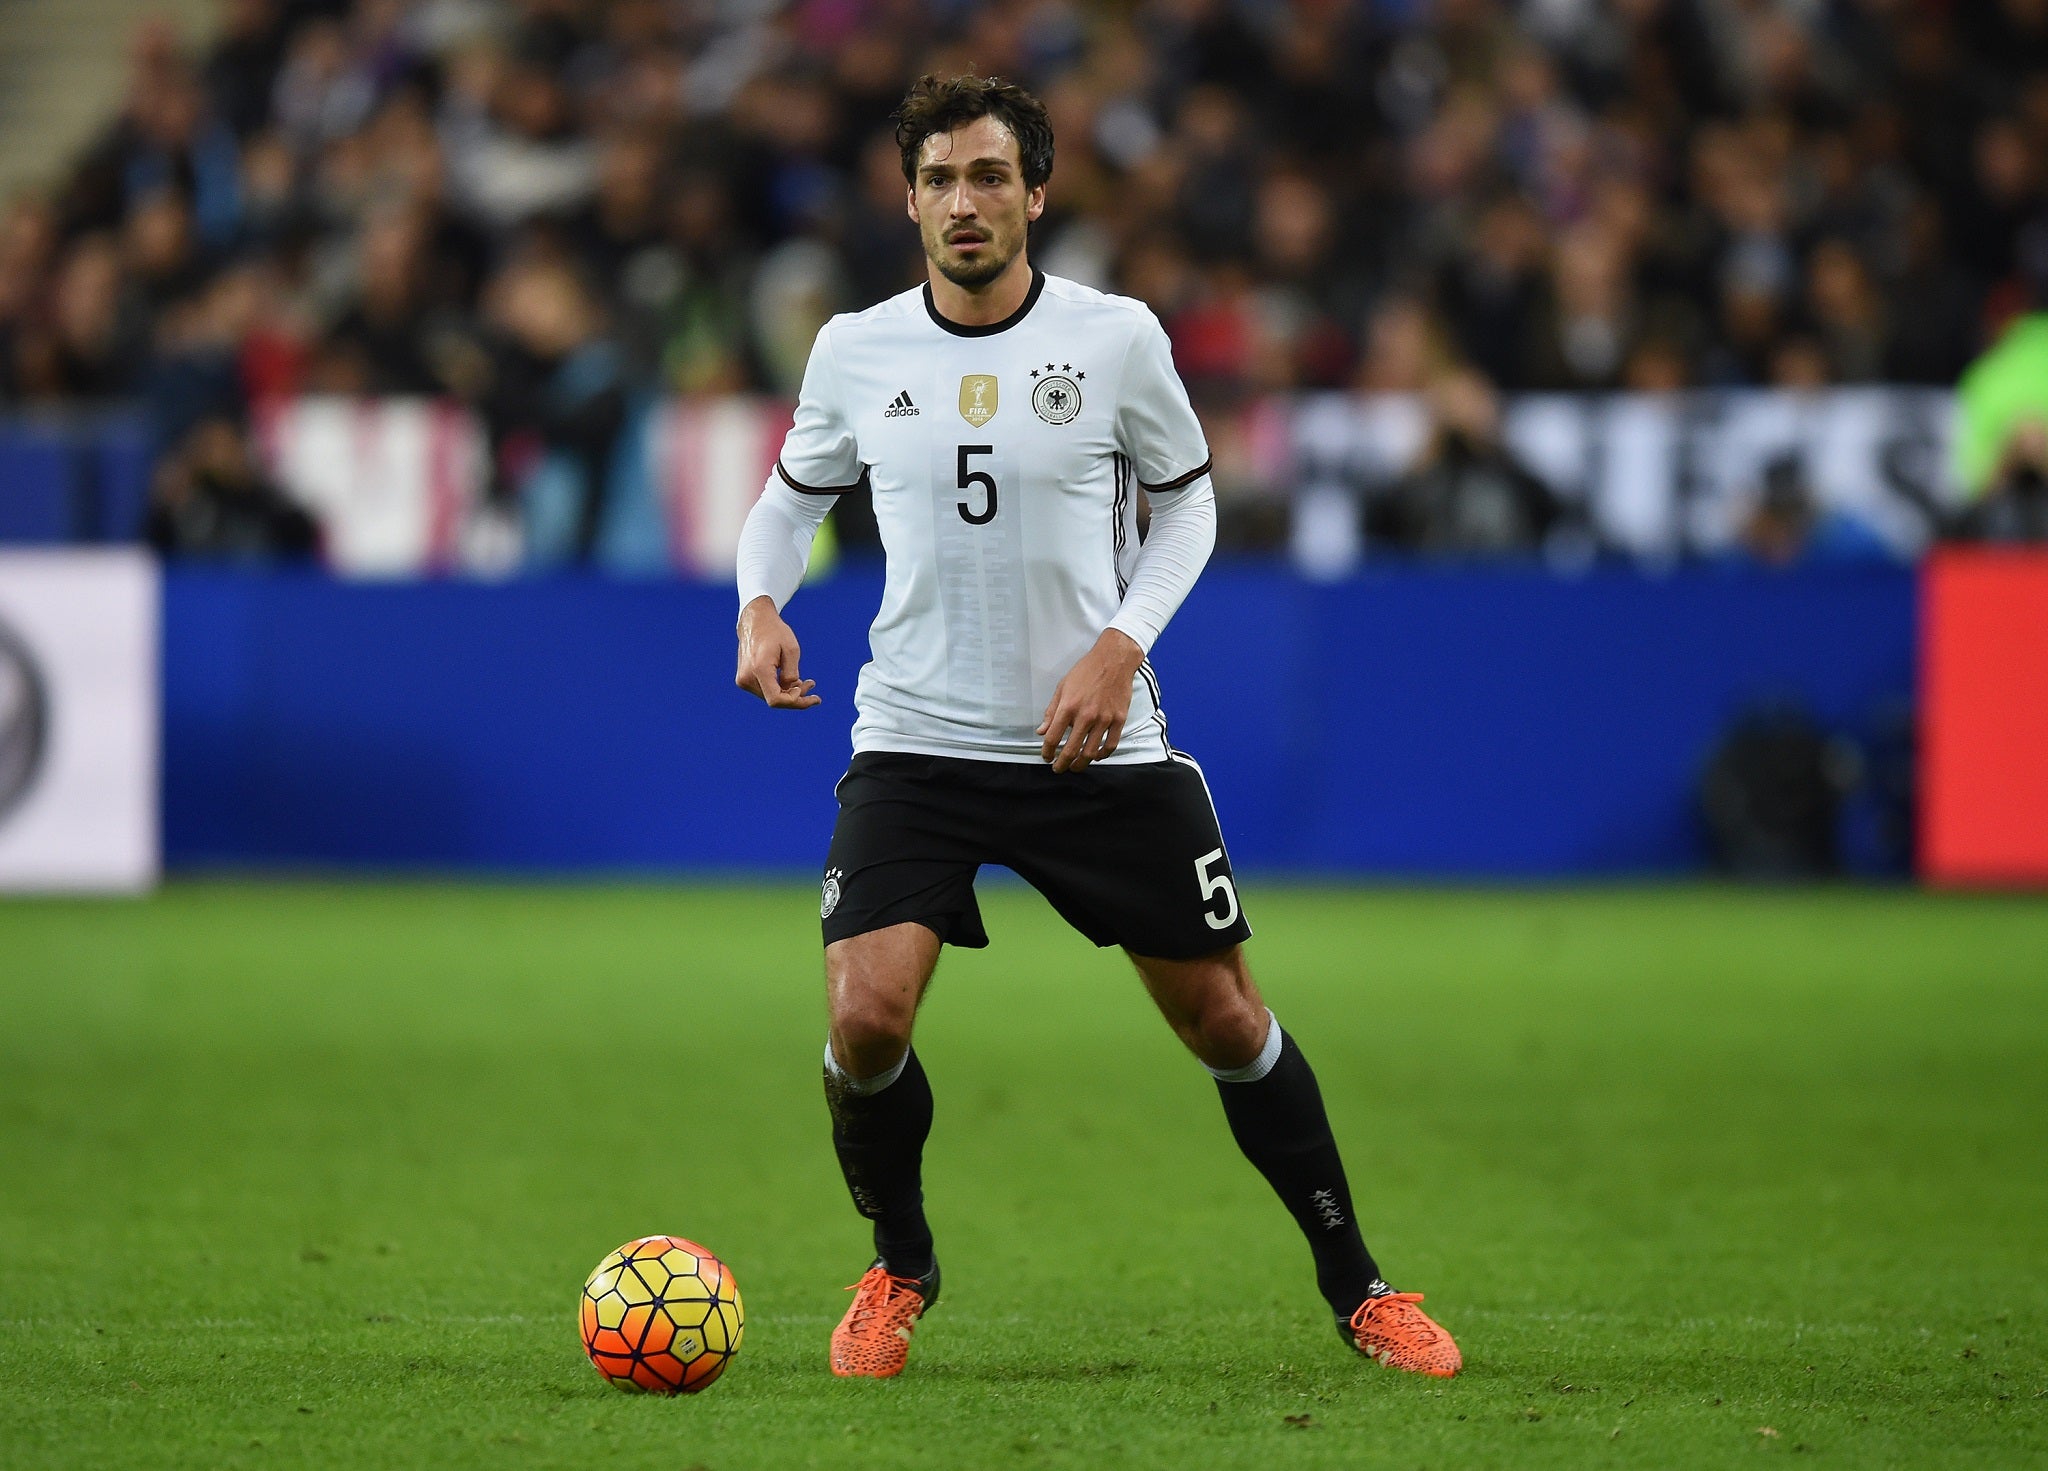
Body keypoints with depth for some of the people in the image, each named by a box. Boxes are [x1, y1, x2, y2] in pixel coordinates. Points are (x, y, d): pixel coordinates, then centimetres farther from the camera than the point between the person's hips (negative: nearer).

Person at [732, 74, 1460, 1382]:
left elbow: (1187, 498, 7)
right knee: (866, 1017, -17)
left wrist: (1121, 645, -9)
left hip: (1099, 741, 0)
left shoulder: (1117, 339, -6)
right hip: (916, 740, 0)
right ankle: (901, 1271, 11)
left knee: (1224, 1021, 4)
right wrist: (761, 603, -4)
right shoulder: (855, 353, -1)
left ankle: (1356, 1285, 23)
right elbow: (795, 493, 16)